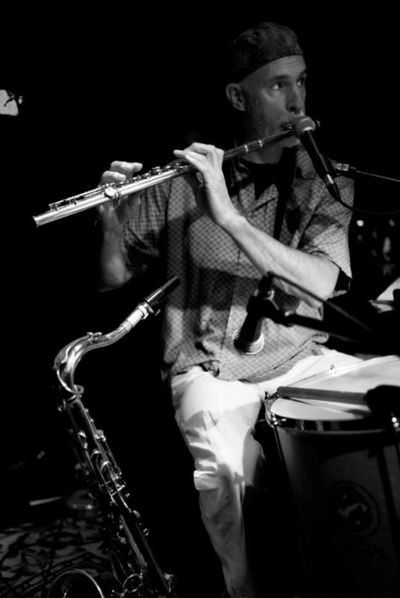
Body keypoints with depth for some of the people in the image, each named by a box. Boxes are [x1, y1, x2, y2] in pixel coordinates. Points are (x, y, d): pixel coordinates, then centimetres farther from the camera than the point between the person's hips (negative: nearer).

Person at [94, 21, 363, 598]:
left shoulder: (326, 180, 1)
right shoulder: (184, 177, -2)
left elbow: (321, 282, -17)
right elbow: (113, 279, 3)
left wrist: (229, 216, -26)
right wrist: (112, 221, -19)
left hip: (301, 360, 3)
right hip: (210, 369, -2)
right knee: (228, 466, -32)